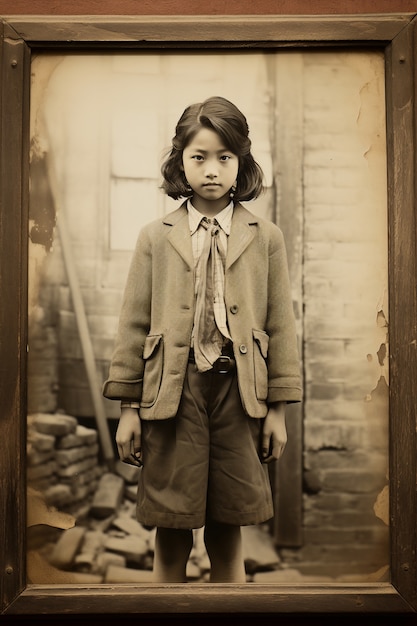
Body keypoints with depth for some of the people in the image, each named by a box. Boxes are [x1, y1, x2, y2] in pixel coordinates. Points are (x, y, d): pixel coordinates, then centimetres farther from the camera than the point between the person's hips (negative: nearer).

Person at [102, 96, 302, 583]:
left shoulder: (266, 238, 5)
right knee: (170, 539, 8)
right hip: (173, 393, 0)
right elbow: (134, 324, 4)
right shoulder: (154, 238, 5)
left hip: (239, 394, 1)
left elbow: (281, 325, 4)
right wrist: (128, 407, 1)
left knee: (228, 540, 11)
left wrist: (277, 409, 2)